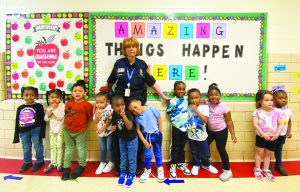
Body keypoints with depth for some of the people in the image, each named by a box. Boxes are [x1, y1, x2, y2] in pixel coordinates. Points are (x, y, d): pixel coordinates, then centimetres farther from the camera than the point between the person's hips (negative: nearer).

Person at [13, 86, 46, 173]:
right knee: (26, 148, 17)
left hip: (35, 130, -4)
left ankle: (39, 162, 26)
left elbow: (42, 121, -8)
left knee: (38, 147, 9)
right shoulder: (20, 108, 5)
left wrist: (42, 133, -13)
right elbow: (17, 122, 10)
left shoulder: (38, 106, -7)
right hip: (23, 132, 4)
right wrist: (16, 136, 10)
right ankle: (27, 162, 34)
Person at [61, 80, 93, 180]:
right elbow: (66, 114, 12)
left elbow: (90, 118, -9)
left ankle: (81, 166, 27)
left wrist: (81, 123, -5)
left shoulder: (87, 105, -16)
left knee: (81, 148, 9)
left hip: (81, 132, -4)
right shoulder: (68, 103, 0)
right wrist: (66, 123, 2)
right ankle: (66, 167, 29)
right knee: (68, 148, 16)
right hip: (67, 130, 5)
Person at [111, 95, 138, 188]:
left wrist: (124, 116, -46)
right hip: (121, 139, 5)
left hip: (132, 139, -5)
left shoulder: (128, 114, -27)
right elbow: (114, 124, 6)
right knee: (123, 157, 19)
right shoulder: (114, 115, -12)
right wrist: (113, 127, -17)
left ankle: (131, 174, 26)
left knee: (131, 158, 7)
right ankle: (123, 173, 37)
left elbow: (129, 127, -39)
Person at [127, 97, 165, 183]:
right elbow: (138, 130, -6)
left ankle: (160, 169, 33)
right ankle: (147, 170, 30)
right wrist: (144, 142, -8)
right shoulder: (137, 117, -13)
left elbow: (159, 118, -7)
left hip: (156, 134, -1)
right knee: (147, 154, 7)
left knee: (158, 152, 14)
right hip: (146, 136, 1)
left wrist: (160, 132, -4)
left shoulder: (150, 108, -19)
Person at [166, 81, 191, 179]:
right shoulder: (172, 101, -15)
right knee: (175, 147, 5)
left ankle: (181, 164, 32)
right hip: (176, 127, -4)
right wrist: (176, 118, -6)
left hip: (185, 127, 5)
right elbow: (168, 112, -5)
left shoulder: (186, 99, 0)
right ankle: (173, 166, 17)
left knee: (182, 147, 17)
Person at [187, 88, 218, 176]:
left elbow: (205, 120, -26)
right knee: (194, 153, 19)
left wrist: (196, 110, -28)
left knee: (205, 153, 16)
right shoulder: (188, 107, -6)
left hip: (202, 135, -2)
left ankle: (206, 165, 42)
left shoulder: (204, 107, -15)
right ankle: (196, 165, 42)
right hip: (191, 135, 2)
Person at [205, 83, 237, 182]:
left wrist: (233, 134, -12)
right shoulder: (206, 102, -12)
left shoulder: (224, 107, -19)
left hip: (221, 131, -5)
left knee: (221, 150, 2)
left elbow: (229, 121, -11)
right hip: (209, 130, 5)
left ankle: (227, 170, 20)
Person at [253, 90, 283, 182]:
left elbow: (281, 124, 0)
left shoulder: (276, 112, -4)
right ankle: (257, 169, 26)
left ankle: (266, 170, 31)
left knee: (268, 153, 15)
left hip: (272, 138, 3)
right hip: (261, 136, -2)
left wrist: (277, 134, -11)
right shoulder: (257, 112, -12)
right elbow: (255, 124, -15)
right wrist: (263, 134, -20)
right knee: (259, 152, 10)